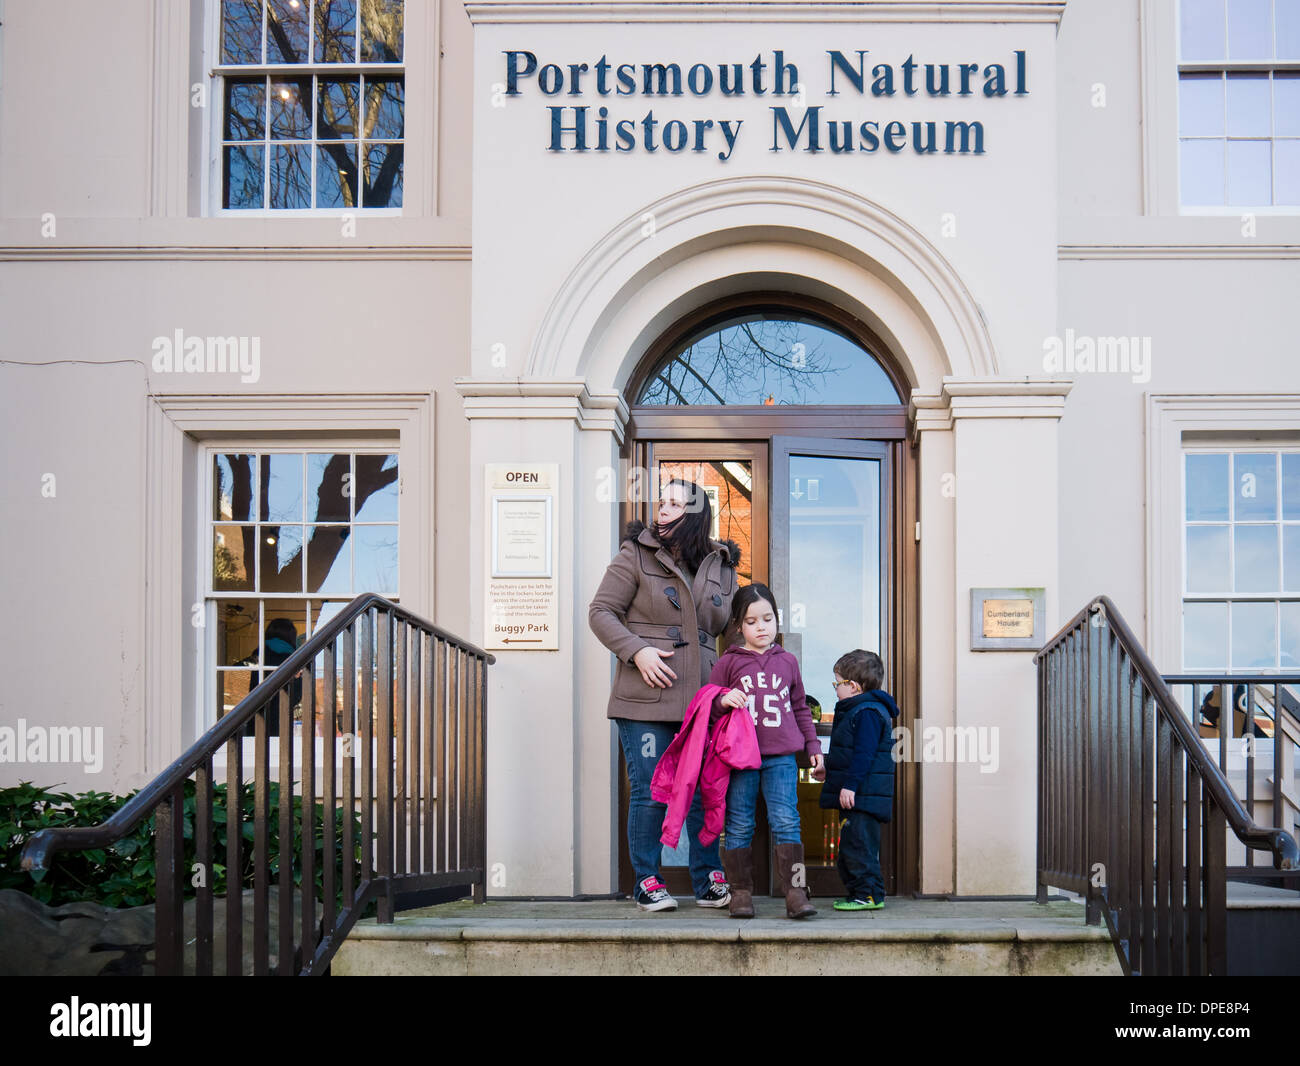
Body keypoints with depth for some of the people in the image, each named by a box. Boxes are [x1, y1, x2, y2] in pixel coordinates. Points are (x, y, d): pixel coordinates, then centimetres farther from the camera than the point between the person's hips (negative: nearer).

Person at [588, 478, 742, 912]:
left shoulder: (721, 567, 12)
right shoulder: (636, 556, 1)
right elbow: (601, 612, 0)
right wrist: (637, 651, -14)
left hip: (701, 699, 3)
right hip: (646, 700, -3)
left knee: (704, 792, 5)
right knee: (650, 793, -1)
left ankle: (709, 882, 17)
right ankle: (647, 883, 11)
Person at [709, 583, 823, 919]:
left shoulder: (787, 661, 14)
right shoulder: (728, 662, 5)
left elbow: (800, 707, 22)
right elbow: (708, 705, 8)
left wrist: (813, 746, 19)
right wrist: (723, 701, -15)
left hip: (781, 757, 1)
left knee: (786, 822, -6)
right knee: (739, 826, 2)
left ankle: (795, 892, -5)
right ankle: (741, 892, 10)